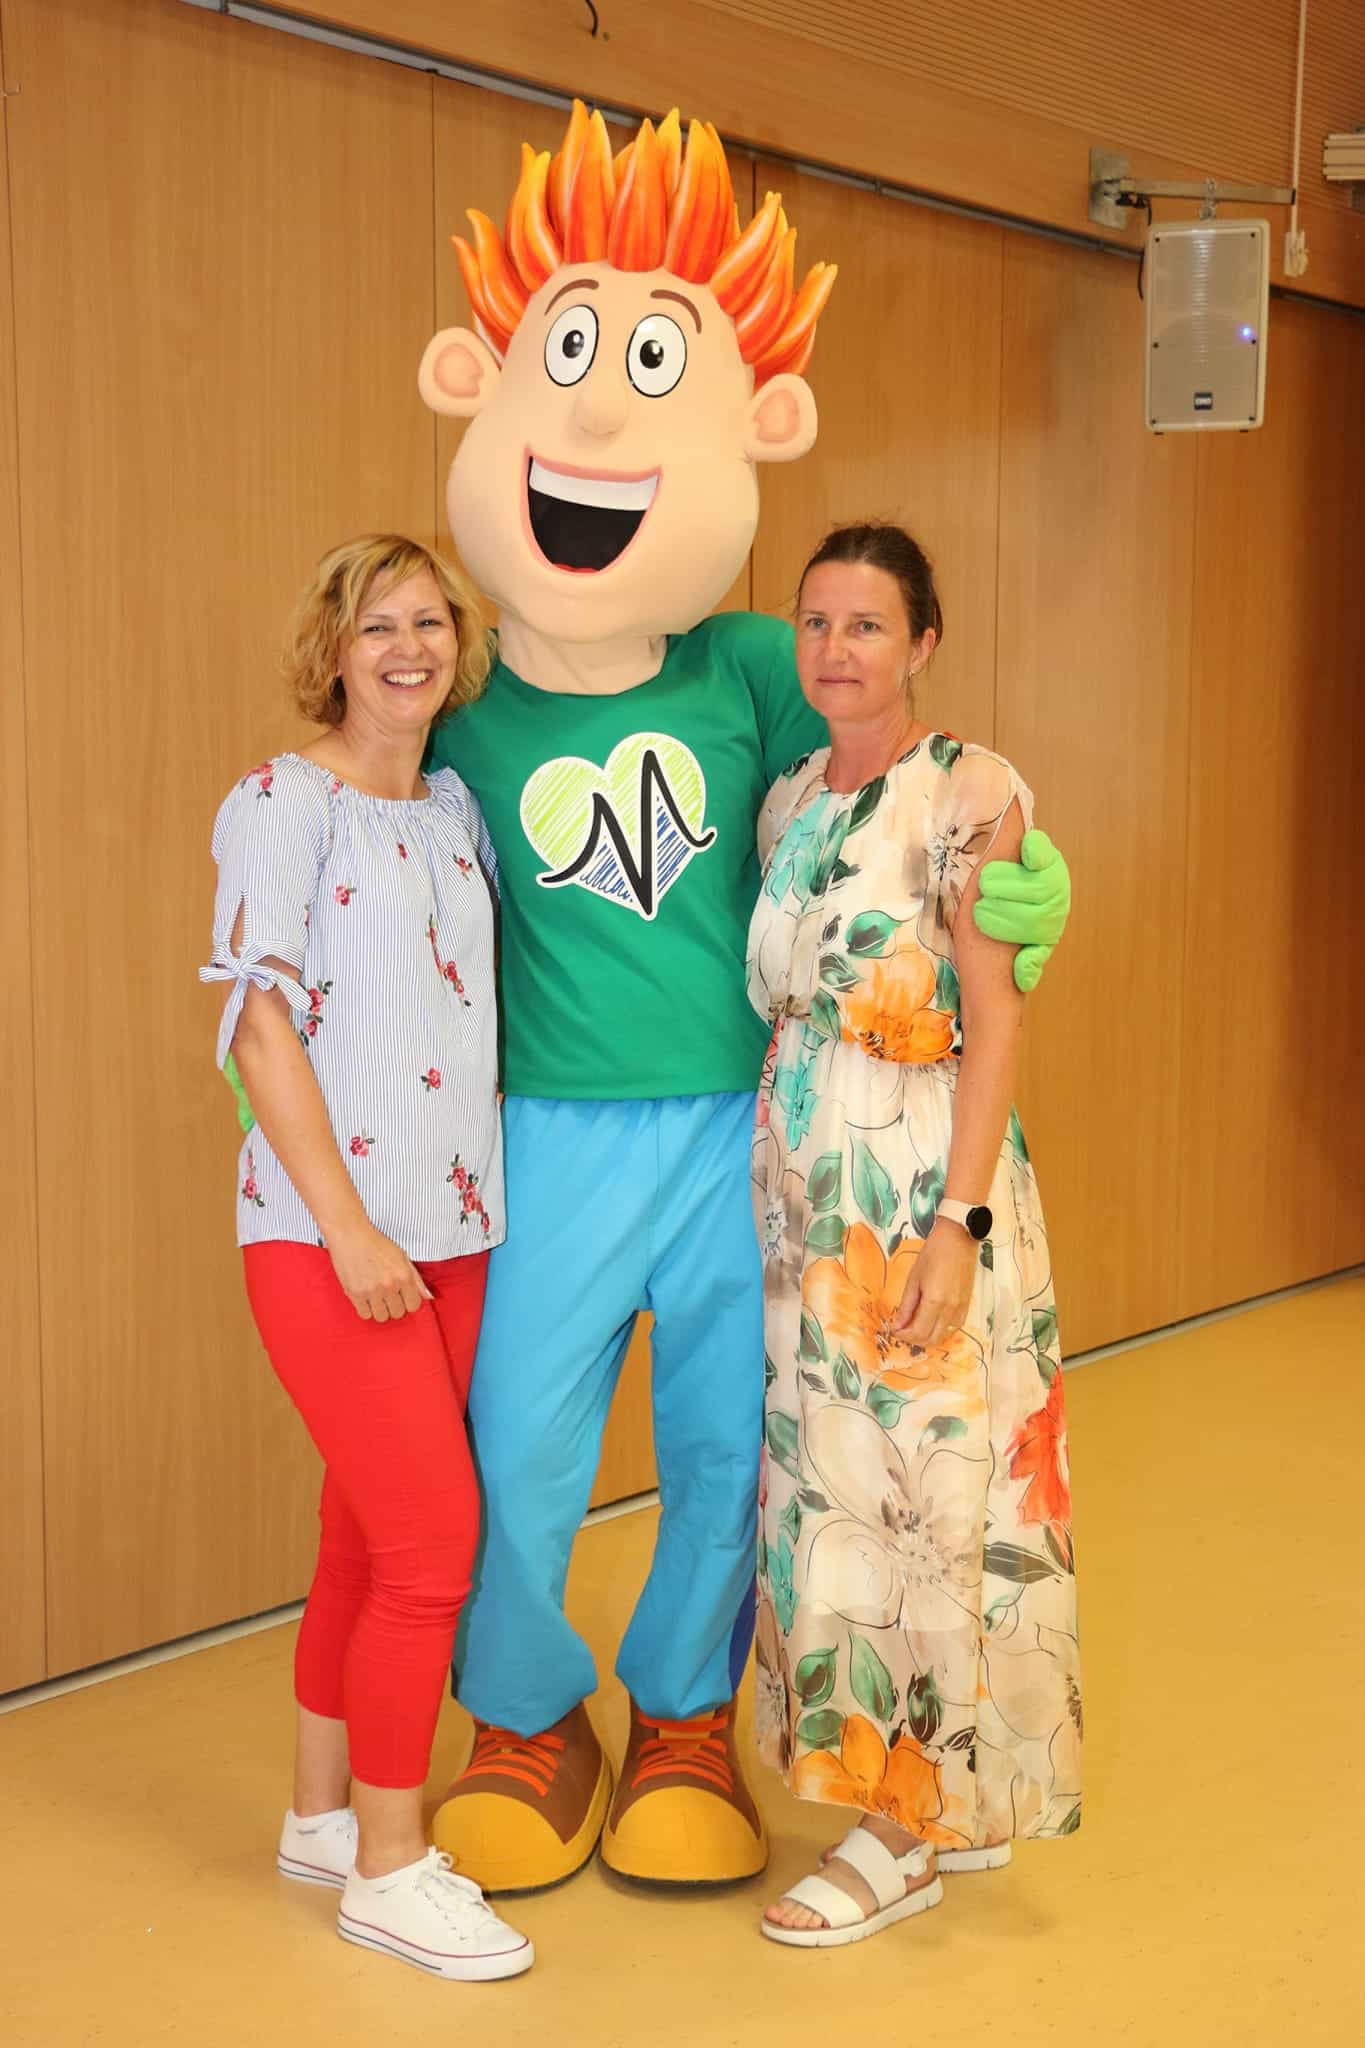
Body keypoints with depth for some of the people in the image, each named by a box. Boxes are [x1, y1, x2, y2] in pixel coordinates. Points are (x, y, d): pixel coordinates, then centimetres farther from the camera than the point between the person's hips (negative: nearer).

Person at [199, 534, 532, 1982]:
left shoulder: (457, 807, 12)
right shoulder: (283, 803, -6)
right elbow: (261, 1024, -11)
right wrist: (348, 1226, -16)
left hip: (452, 1225, 6)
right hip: (324, 1233, -6)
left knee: (371, 1534, 14)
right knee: (435, 1536, -7)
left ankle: (323, 1817, 30)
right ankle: (388, 1868, 10)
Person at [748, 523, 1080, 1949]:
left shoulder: (969, 791, -9)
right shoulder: (788, 799, 11)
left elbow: (995, 1017, -12)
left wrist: (961, 1223, -19)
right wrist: (778, 1179, 8)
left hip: (924, 1186, -7)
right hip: (803, 1189, 7)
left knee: (925, 1488, -1)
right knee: (829, 1488, 11)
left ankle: (913, 1831, 13)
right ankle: (902, 1783, 26)